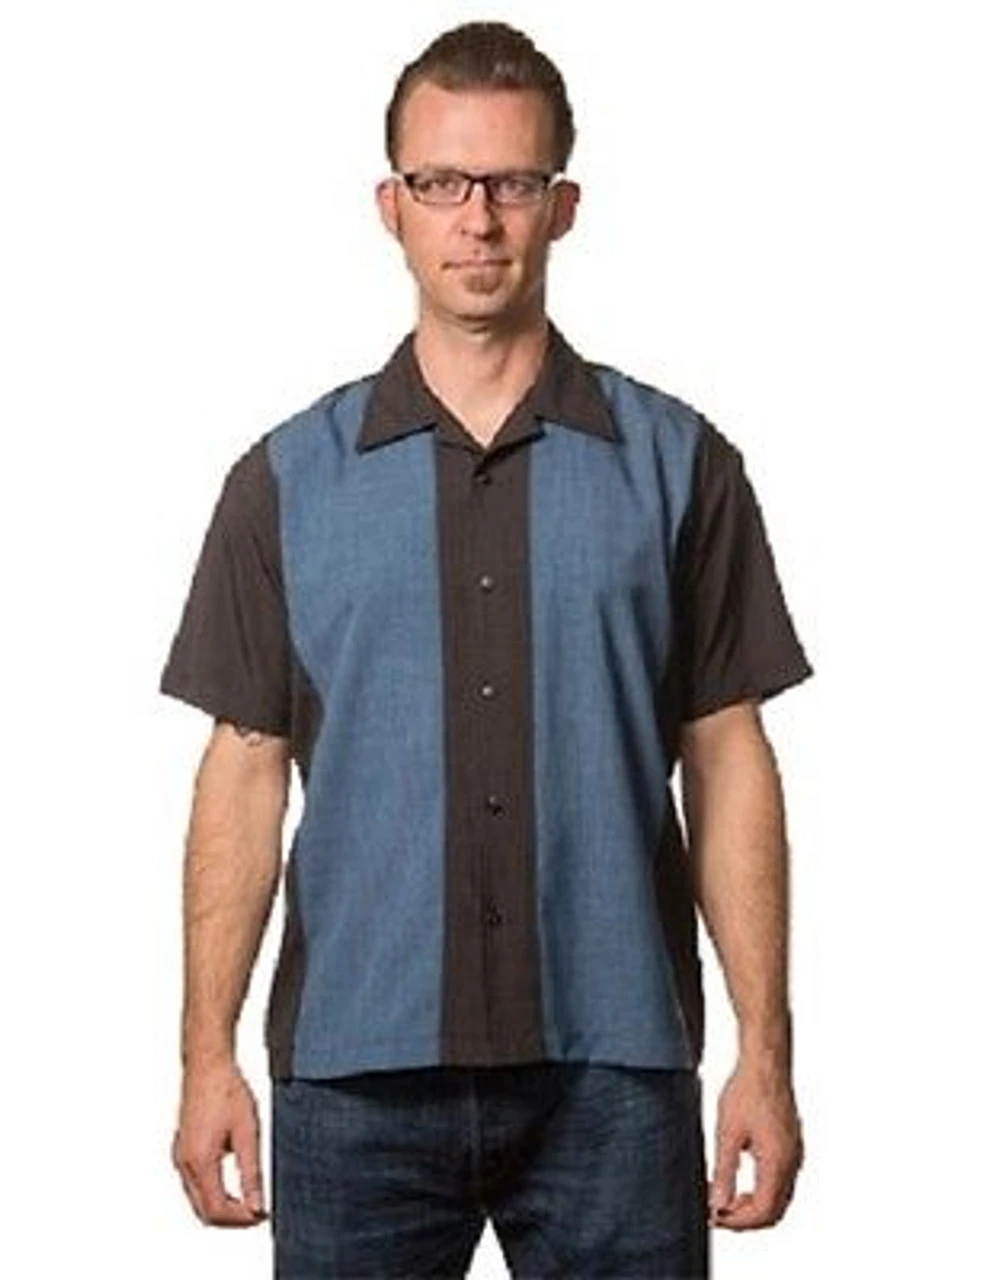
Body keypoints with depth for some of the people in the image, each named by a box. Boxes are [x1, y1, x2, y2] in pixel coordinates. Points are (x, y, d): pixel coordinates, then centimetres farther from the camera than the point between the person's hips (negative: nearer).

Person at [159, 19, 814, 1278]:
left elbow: (728, 760, 3)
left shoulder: (678, 464, 3)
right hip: (353, 1068, 1)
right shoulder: (288, 478, 5)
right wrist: (208, 1055, -1)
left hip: (610, 1069, 0)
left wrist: (766, 1054, -2)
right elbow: (245, 769, 5)